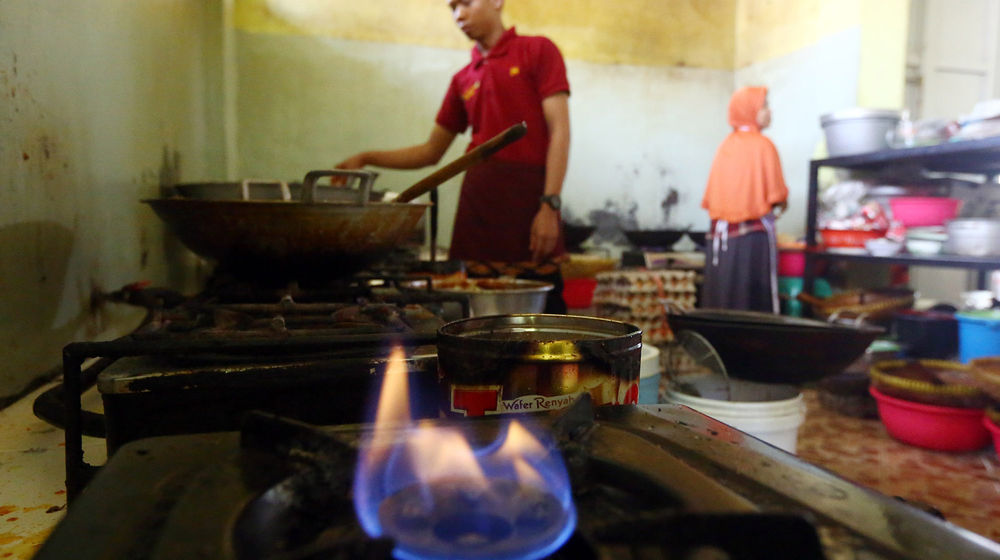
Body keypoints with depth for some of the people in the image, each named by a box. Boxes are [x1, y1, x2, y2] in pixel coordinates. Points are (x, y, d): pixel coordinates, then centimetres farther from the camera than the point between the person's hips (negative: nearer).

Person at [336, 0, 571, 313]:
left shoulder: (537, 51, 5)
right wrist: (367, 158, 13)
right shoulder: (463, 80, 19)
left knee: (543, 310, -7)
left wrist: (550, 205, -14)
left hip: (527, 195, -4)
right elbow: (431, 152, 23)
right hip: (478, 199, 5)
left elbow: (559, 131, -4)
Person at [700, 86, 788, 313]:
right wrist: (781, 204, 12)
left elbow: (709, 198, 8)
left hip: (719, 237, 6)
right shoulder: (762, 145, -6)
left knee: (721, 300, 7)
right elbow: (777, 197, -8)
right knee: (757, 302, -1)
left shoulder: (726, 145, 9)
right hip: (753, 235, -6)